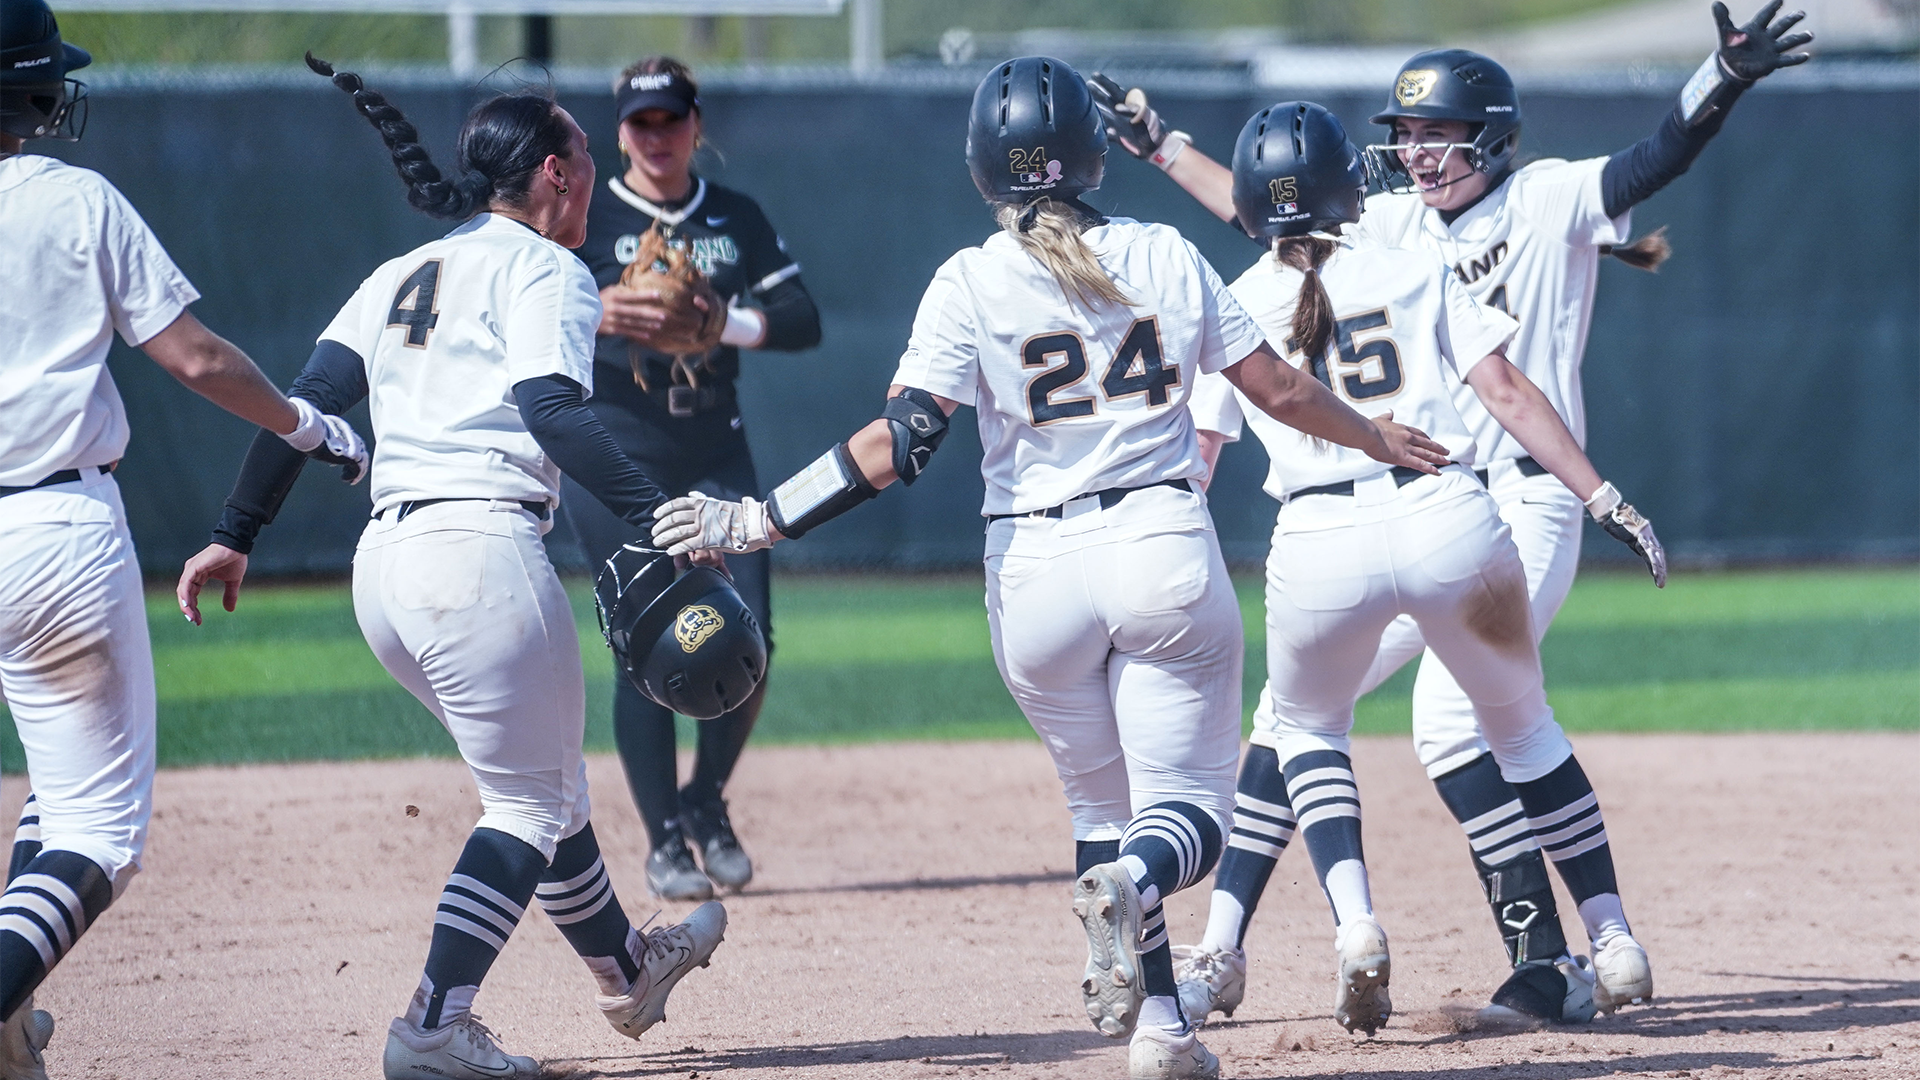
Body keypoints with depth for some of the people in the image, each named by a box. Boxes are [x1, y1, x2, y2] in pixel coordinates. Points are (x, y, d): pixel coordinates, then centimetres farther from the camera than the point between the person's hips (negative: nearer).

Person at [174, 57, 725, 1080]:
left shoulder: (399, 277, 21)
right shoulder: (543, 270, -2)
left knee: (539, 777, 24)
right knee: (532, 801, -1)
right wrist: (654, 514, -26)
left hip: (382, 568, 8)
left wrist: (235, 534, 13)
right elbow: (549, 406, -19)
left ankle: (626, 968, 40)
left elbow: (304, 401, 13)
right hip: (482, 548, -8)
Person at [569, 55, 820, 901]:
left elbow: (802, 320, 0)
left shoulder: (737, 220, 9)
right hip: (612, 451, -3)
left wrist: (722, 323, -19)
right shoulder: (585, 219, -1)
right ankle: (665, 842, 4)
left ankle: (705, 803, 19)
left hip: (714, 450, 3)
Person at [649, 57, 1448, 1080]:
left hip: (1036, 572, 0)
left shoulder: (971, 283, -4)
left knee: (1103, 804, 17)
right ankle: (1132, 885, -31)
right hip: (1165, 548, 0)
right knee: (1187, 806, 4)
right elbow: (1278, 389, 11)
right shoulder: (1167, 257, 4)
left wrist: (757, 521, -8)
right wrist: (1377, 436, 29)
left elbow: (900, 442, -12)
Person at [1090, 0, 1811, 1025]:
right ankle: (1220, 953, 13)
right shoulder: (1393, 224, 12)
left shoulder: (1551, 201, -4)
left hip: (1522, 506, -7)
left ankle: (1545, 960, -17)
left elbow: (1658, 158, -18)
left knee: (1448, 716, -23)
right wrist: (1159, 143, 26)